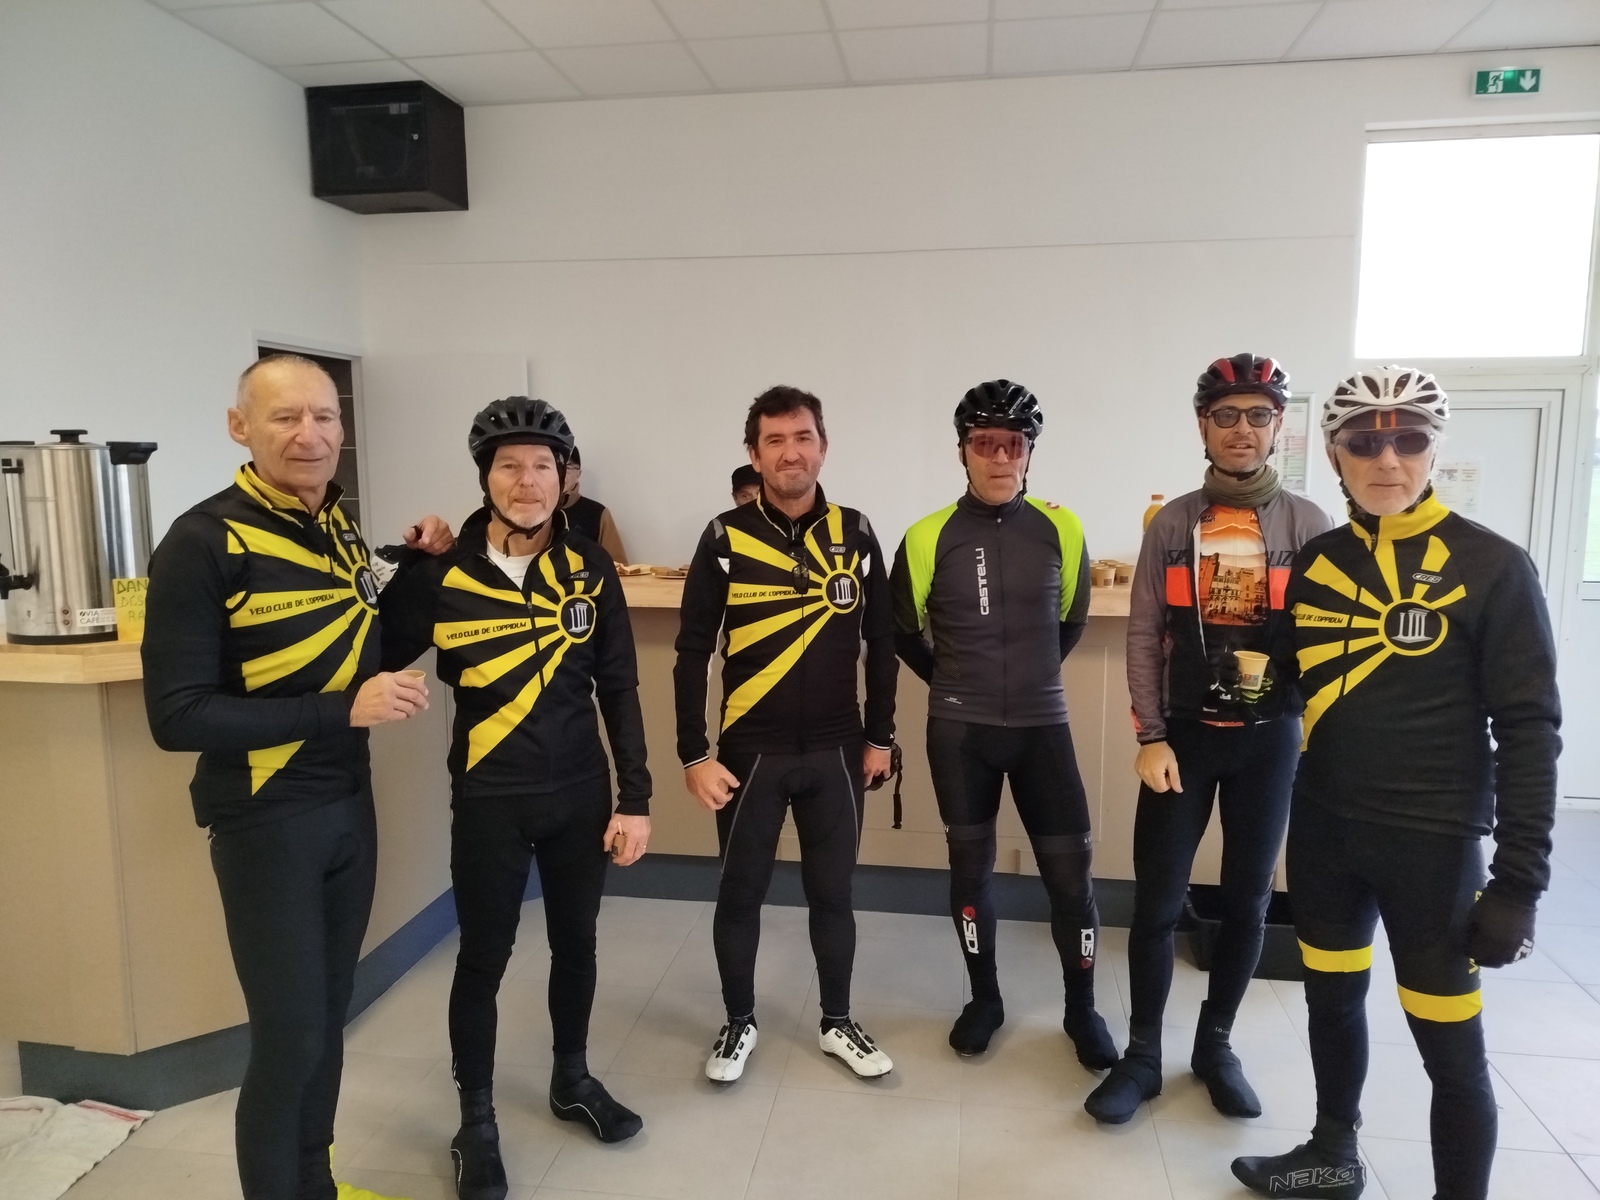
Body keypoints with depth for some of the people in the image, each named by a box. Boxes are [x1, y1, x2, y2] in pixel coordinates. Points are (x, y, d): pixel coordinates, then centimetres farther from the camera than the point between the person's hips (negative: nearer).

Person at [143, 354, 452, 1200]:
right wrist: (344, 711, -24)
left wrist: (421, 564, 2)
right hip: (266, 821, -6)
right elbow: (177, 717, -20)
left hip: (350, 804, 7)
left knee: (328, 1016, 18)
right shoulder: (203, 542, -16)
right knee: (289, 1037, 2)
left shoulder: (338, 525, 5)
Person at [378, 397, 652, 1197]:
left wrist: (634, 798, -1)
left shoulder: (590, 567, -2)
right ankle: (476, 1120, 32)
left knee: (576, 943, 18)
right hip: (489, 799, -2)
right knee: (483, 958, 10)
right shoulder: (441, 572, -10)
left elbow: (618, 688, 0)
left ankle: (572, 1080, 42)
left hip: (581, 792, 3)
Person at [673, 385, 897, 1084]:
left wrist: (879, 736, 8)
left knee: (832, 891, 14)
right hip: (751, 752, -1)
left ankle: (837, 1023, 34)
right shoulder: (726, 538, -6)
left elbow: (880, 641, 7)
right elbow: (693, 652, -5)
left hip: (836, 751, 2)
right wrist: (694, 754, -8)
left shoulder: (855, 533, 0)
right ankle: (738, 1023, 33)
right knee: (741, 893, 12)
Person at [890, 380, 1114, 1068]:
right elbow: (903, 632, 8)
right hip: (959, 731, 0)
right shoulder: (929, 538, -7)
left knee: (1070, 872, 4)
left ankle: (1082, 1009, 26)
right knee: (971, 867, 11)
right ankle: (984, 998, 31)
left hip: (1043, 726, 1)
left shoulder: (1061, 531, -3)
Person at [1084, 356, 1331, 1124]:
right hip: (1184, 735, 0)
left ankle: (1215, 1045, 29)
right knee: (1158, 899, 3)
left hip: (1270, 737, 1)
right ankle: (1143, 1055, 19)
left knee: (1247, 899, 11)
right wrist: (1151, 737, -8)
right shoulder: (1172, 524, -1)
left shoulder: (1308, 526, 0)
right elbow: (1143, 637, -2)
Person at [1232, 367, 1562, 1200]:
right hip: (1324, 829, 5)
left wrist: (1520, 879, -12)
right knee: (1332, 1001, 21)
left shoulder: (1492, 567, -10)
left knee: (1450, 1048, 4)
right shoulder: (1315, 560, 3)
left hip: (1431, 842, -5)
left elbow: (1529, 728, -10)